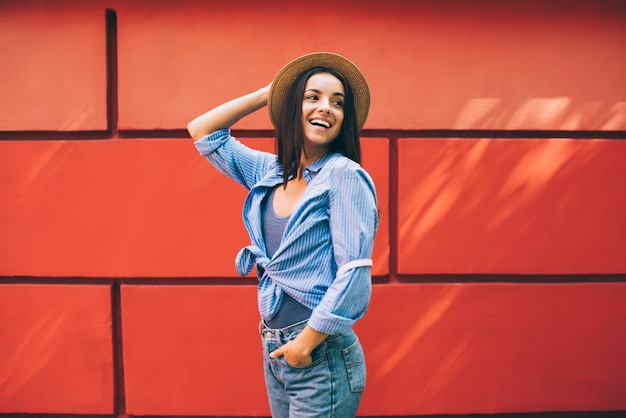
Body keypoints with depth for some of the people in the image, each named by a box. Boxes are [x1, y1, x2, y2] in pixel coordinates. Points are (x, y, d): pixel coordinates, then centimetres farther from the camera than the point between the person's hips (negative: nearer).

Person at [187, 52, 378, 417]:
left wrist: (307, 341, -15)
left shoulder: (345, 175, -13)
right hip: (275, 351, 6)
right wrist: (266, 94, 8)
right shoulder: (269, 170, 6)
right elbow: (202, 132, 14)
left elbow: (355, 272, -18)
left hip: (322, 358, -6)